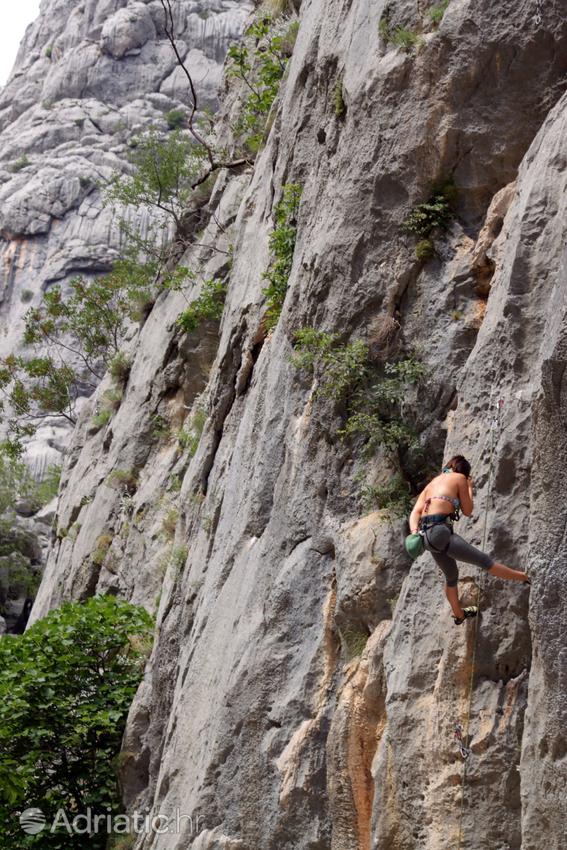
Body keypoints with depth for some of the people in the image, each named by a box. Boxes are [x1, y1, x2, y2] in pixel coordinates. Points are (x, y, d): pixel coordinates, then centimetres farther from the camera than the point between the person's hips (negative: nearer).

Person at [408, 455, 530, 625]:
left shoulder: (432, 483, 23)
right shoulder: (460, 478, 5)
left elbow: (415, 512, 9)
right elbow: (467, 511, 9)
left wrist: (414, 532, -5)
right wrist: (469, 488, 22)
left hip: (426, 533, 8)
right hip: (440, 531, -8)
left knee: (451, 576, 27)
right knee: (484, 560, 3)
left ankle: (459, 614, 44)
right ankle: (522, 578, 14)